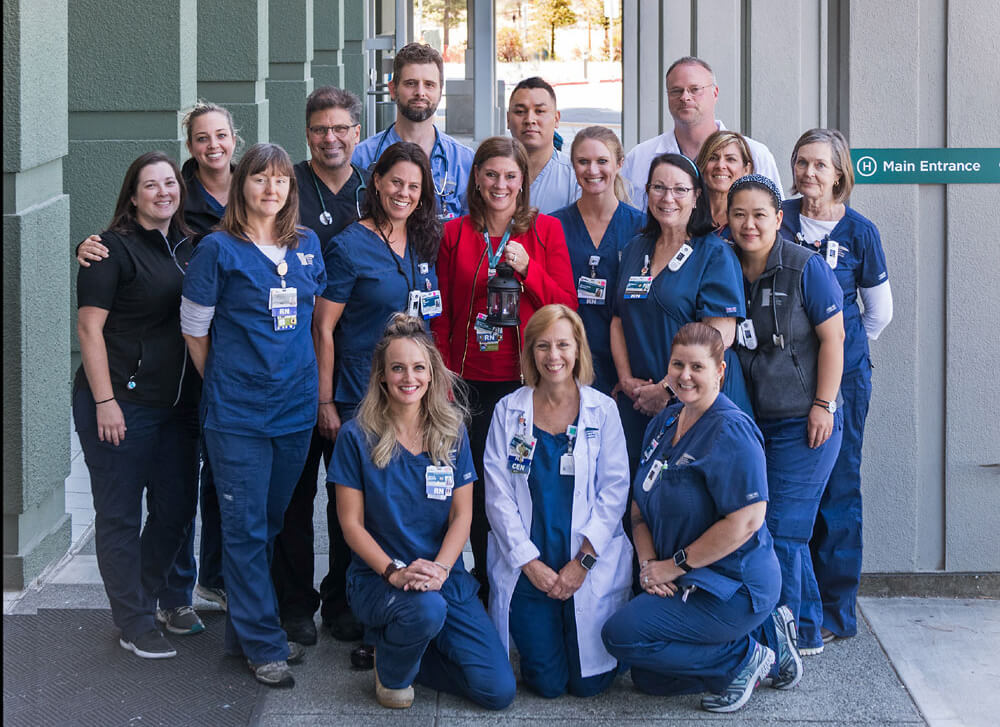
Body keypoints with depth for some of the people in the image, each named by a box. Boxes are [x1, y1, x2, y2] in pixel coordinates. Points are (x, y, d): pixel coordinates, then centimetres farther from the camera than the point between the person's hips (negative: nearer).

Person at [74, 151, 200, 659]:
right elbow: (89, 327, -12)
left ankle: (161, 599, 34)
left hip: (176, 403, 7)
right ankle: (135, 624, 11)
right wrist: (104, 401, -17)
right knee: (120, 515, 2)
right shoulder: (112, 250, -9)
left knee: (177, 508, 13)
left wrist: (200, 390, 16)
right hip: (121, 403, -7)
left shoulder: (186, 246, 12)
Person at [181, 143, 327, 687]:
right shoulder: (219, 250, -7)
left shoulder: (308, 246, 8)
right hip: (237, 413, -5)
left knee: (274, 522, 13)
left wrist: (308, 380, 15)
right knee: (246, 529, -2)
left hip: (296, 407, 5)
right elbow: (194, 327, -1)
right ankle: (263, 646, 5)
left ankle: (247, 631, 25)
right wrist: (224, 384, 5)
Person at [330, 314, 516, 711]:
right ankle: (392, 670, -4)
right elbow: (351, 522, -6)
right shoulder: (357, 436, -5)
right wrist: (395, 572, -20)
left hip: (445, 574, 3)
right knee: (426, 609, -39)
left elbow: (462, 515, 1)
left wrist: (439, 569, -17)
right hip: (378, 576, -3)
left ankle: (407, 650, 16)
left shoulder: (452, 433, 4)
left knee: (498, 690, -11)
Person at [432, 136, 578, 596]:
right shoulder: (455, 233, 6)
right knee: (478, 483, 4)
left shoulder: (546, 230, 4)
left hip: (528, 379, -1)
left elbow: (567, 307, 0)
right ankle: (485, 582, 16)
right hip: (472, 380, 1)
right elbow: (442, 313, 8)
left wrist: (526, 269, -13)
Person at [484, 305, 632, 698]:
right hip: (527, 568, 1)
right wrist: (529, 562, -10)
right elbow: (498, 495, -1)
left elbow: (614, 491, -3)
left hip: (592, 566, 0)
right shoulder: (509, 411, 2)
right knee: (546, 683, -2)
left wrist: (582, 562, -12)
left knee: (588, 682, -2)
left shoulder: (603, 410, 0)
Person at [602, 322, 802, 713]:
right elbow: (642, 507, 12)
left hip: (734, 587, -9)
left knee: (621, 635, -17)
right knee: (648, 679, 12)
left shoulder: (732, 431, -19)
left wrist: (675, 565, -18)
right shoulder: (663, 424, 7)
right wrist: (649, 563, -7)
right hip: (682, 584, 9)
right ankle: (766, 637, 16)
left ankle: (745, 658, -4)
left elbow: (745, 522, -25)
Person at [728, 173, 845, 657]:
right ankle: (807, 631, 26)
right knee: (787, 528, 12)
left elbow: (832, 338, -8)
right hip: (751, 419, 5)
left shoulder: (806, 268, -9)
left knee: (781, 529, -8)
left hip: (803, 420, -5)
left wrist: (822, 405, -13)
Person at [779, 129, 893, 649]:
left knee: (836, 485, 2)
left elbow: (880, 312, 9)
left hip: (841, 372, -2)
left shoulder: (859, 232, -1)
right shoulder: (779, 221, 2)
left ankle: (834, 611, 11)